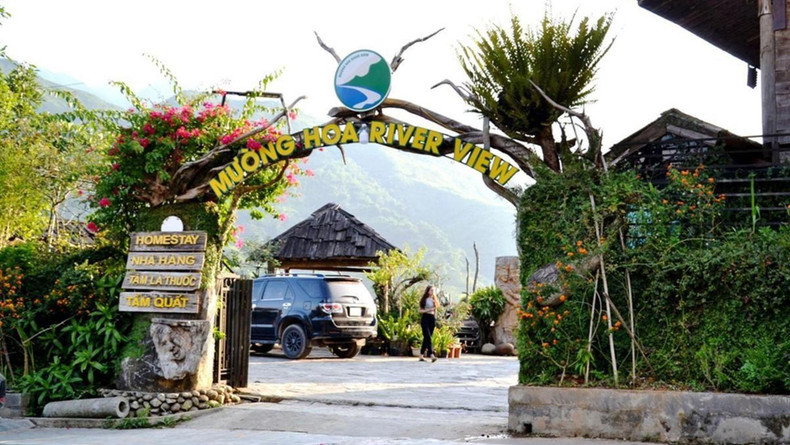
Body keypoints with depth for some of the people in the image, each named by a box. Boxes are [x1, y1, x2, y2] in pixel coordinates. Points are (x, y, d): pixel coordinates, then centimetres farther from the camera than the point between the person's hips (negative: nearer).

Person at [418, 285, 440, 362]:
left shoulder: (434, 300, 14)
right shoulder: (424, 300, 0)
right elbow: (420, 310, -2)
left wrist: (435, 319, 12)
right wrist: (428, 310, -16)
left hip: (432, 318, 5)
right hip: (425, 318, -5)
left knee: (426, 338, 5)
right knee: (428, 337, -15)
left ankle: (421, 356, 9)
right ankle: (431, 355, -24)